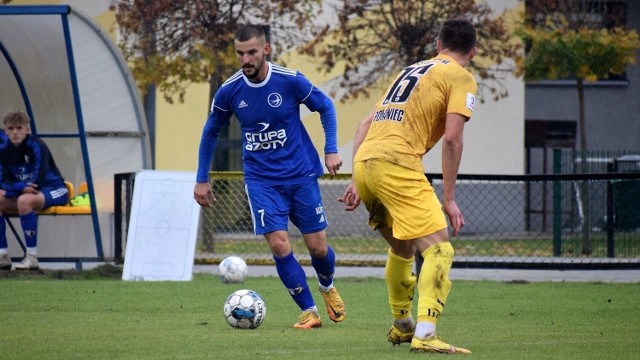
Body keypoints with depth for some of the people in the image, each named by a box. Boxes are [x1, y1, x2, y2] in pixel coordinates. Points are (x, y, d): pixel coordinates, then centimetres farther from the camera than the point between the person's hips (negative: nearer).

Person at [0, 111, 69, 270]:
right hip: (25, 192, 7)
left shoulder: (37, 147, -19)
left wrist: (13, 188, -21)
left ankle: (32, 257, -33)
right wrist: (21, 187, -26)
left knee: (24, 200, -36)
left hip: (55, 191, -7)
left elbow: (37, 184, -24)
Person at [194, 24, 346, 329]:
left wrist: (331, 150, -6)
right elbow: (211, 132, 9)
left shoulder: (290, 81, -12)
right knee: (279, 245, -14)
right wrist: (202, 180, 11)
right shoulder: (229, 91, -7)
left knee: (318, 247, 3)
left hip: (300, 175, 0)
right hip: (261, 180, 0)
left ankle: (327, 287, 38)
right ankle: (309, 312, 0)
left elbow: (326, 107, 4)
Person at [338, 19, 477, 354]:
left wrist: (357, 181, 22)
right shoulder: (460, 78, 6)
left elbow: (365, 124, 24)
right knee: (438, 249, -11)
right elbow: (452, 138, -6)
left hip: (364, 161, 8)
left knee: (402, 248, 27)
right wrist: (449, 199, -5)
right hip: (396, 163, -8)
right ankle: (424, 335, -28)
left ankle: (401, 326, 40)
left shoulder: (410, 71, 28)